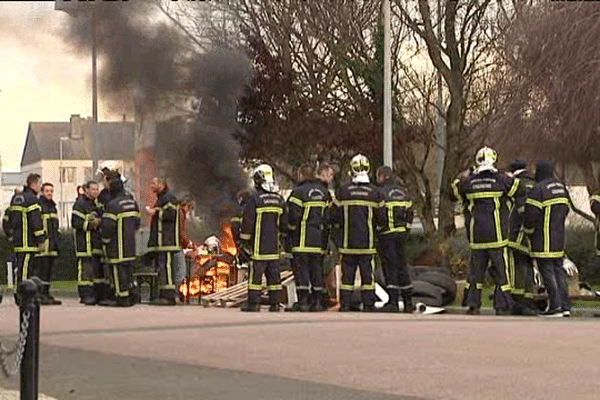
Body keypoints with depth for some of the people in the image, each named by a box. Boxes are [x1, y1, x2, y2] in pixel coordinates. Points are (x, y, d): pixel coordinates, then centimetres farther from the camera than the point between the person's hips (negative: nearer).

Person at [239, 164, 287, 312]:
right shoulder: (279, 199, 9)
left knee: (255, 274, -3)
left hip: (258, 246, -5)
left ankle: (254, 303, -4)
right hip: (274, 247, 5)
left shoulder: (254, 198, -10)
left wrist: (243, 241, -1)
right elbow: (284, 223, 16)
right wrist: (283, 240, 25)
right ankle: (275, 303, 8)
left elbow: (247, 222, -9)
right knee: (274, 274, 8)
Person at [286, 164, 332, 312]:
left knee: (301, 268, -4)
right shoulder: (324, 193, 13)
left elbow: (293, 216, -14)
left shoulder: (299, 192, -8)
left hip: (302, 240, -6)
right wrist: (325, 237, 18)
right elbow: (329, 216, 14)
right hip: (319, 241, 6)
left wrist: (290, 230, 1)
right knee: (317, 269, 10)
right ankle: (318, 301, 9)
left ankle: (303, 301, -9)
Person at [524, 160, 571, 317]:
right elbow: (566, 208, 17)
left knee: (547, 271, -3)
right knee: (558, 270, 12)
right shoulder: (561, 187, 11)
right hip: (559, 237, 8)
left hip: (543, 240, -8)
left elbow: (531, 214, -17)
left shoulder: (538, 189, -15)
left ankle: (555, 306, -5)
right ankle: (565, 307, 10)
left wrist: (528, 231, -1)